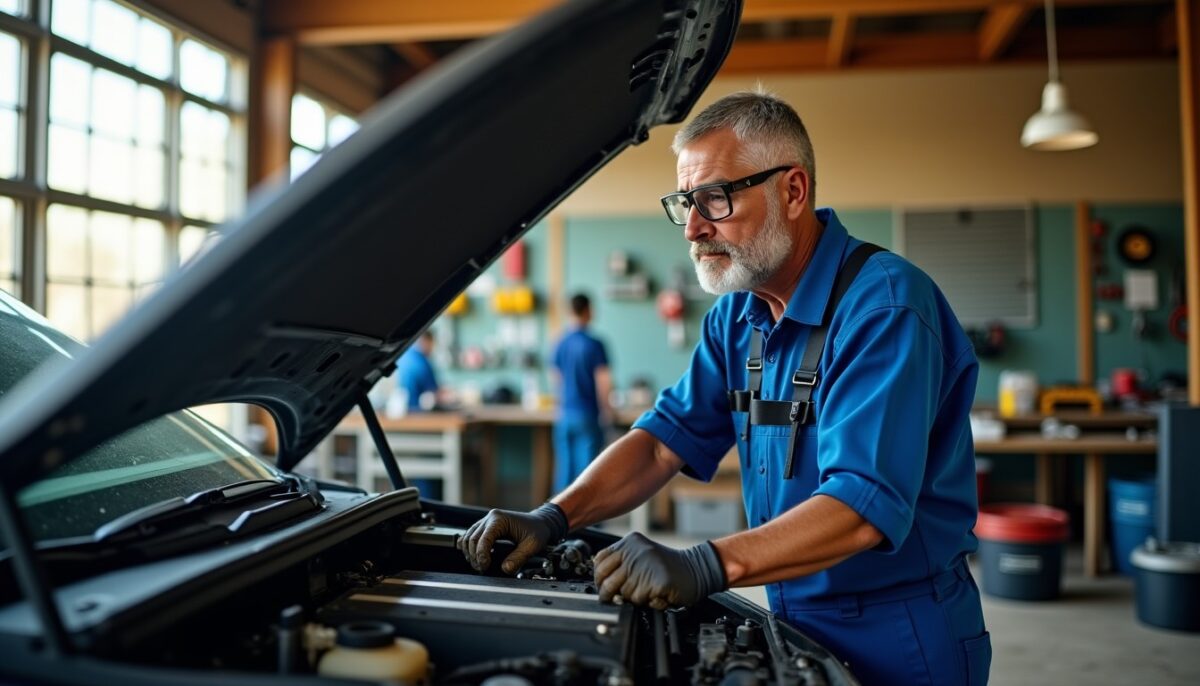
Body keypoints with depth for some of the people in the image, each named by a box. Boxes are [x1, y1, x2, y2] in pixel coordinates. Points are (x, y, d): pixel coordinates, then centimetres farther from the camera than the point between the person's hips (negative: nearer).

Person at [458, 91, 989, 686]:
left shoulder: (884, 307, -23)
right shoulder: (738, 316, 2)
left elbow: (865, 506, -32)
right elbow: (664, 440, 1)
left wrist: (706, 567, -42)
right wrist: (553, 518, -13)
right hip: (796, 621, 7)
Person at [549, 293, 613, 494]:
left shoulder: (560, 344, 5)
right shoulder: (594, 344, -10)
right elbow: (603, 381, -10)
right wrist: (606, 410, 3)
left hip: (565, 414, 5)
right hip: (588, 415, -5)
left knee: (564, 465, 10)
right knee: (587, 465, 0)